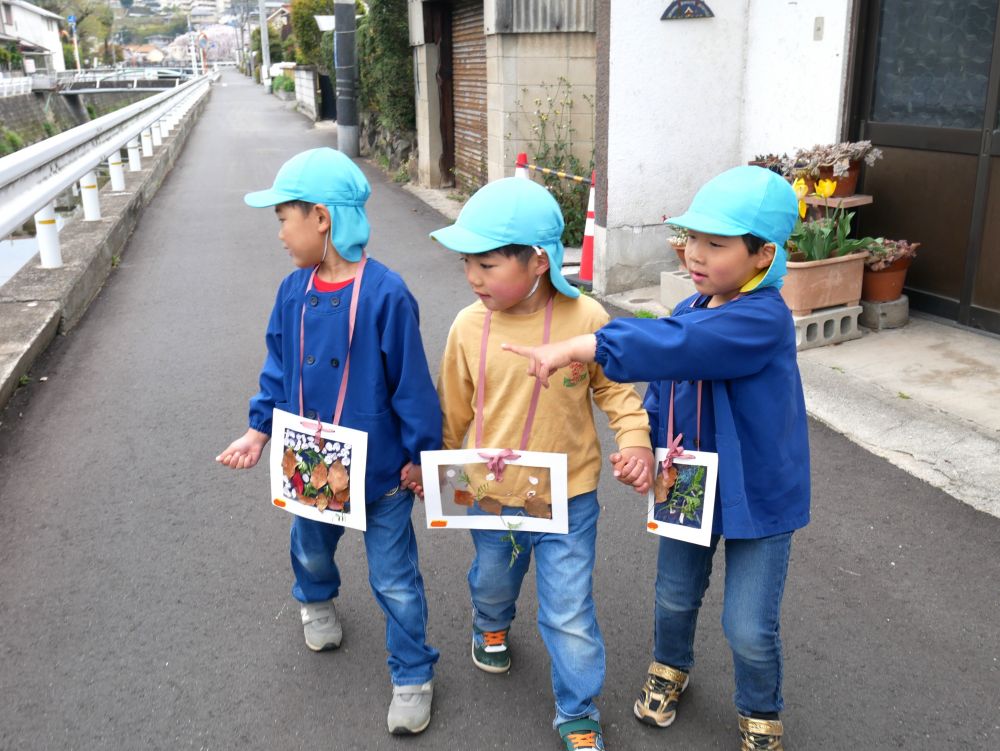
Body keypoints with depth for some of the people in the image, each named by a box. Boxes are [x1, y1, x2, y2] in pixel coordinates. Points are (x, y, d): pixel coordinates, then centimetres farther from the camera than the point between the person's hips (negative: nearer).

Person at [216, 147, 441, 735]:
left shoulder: (385, 294, -24)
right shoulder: (294, 291, -5)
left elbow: (413, 383, -18)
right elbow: (279, 371, 7)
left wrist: (420, 453, -12)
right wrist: (260, 431, 0)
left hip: (381, 469, -6)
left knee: (395, 581, 8)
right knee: (310, 550, 31)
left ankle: (413, 676, 30)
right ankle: (317, 602, 64)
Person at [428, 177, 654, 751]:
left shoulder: (586, 318, -18)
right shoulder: (469, 326, -11)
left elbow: (616, 387, -3)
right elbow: (453, 409, 2)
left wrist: (636, 441, -17)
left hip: (567, 499, -3)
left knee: (570, 614, 5)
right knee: (492, 579, 29)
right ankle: (492, 626, 65)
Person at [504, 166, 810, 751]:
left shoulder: (765, 319, -27)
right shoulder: (689, 312, -3)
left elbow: (671, 346, -42)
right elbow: (661, 391, 6)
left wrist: (580, 347, -47)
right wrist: (648, 444, -13)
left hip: (757, 495, -6)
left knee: (749, 629, 6)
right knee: (675, 597, 23)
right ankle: (670, 667, 53)